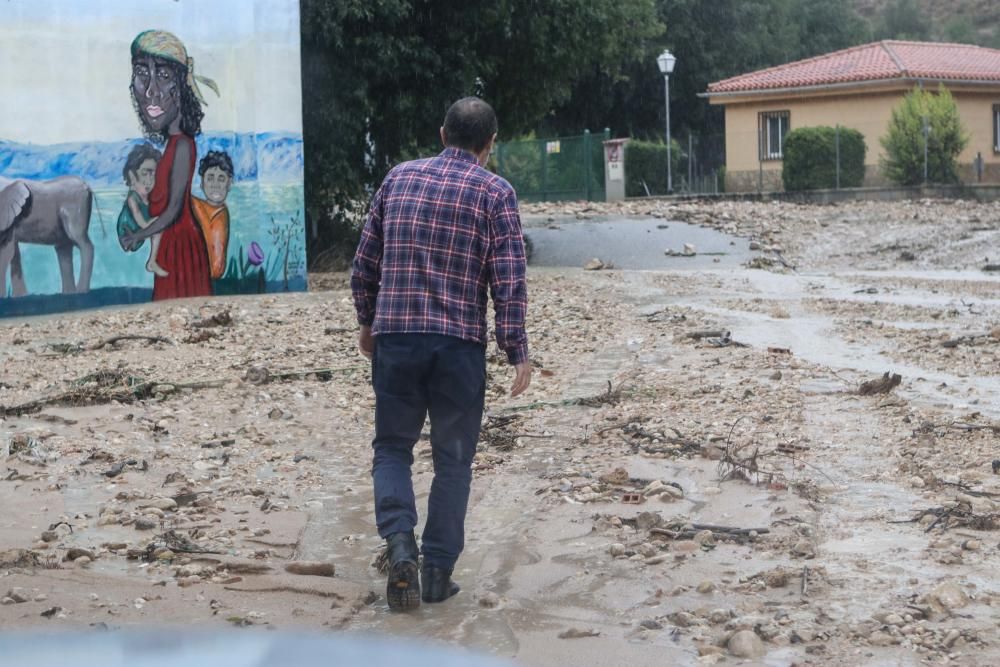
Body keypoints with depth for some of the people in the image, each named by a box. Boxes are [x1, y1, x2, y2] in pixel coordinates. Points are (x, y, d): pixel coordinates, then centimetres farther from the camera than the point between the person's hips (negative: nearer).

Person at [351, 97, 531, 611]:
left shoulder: (400, 177, 8)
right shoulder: (496, 192, -1)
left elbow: (366, 261, 11)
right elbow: (509, 279, -8)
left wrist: (368, 322, 23)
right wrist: (517, 352, -4)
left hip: (394, 337, 2)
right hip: (460, 343, -2)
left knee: (392, 446, 15)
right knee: (453, 458, 11)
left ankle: (399, 541, -8)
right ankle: (438, 572, 13)